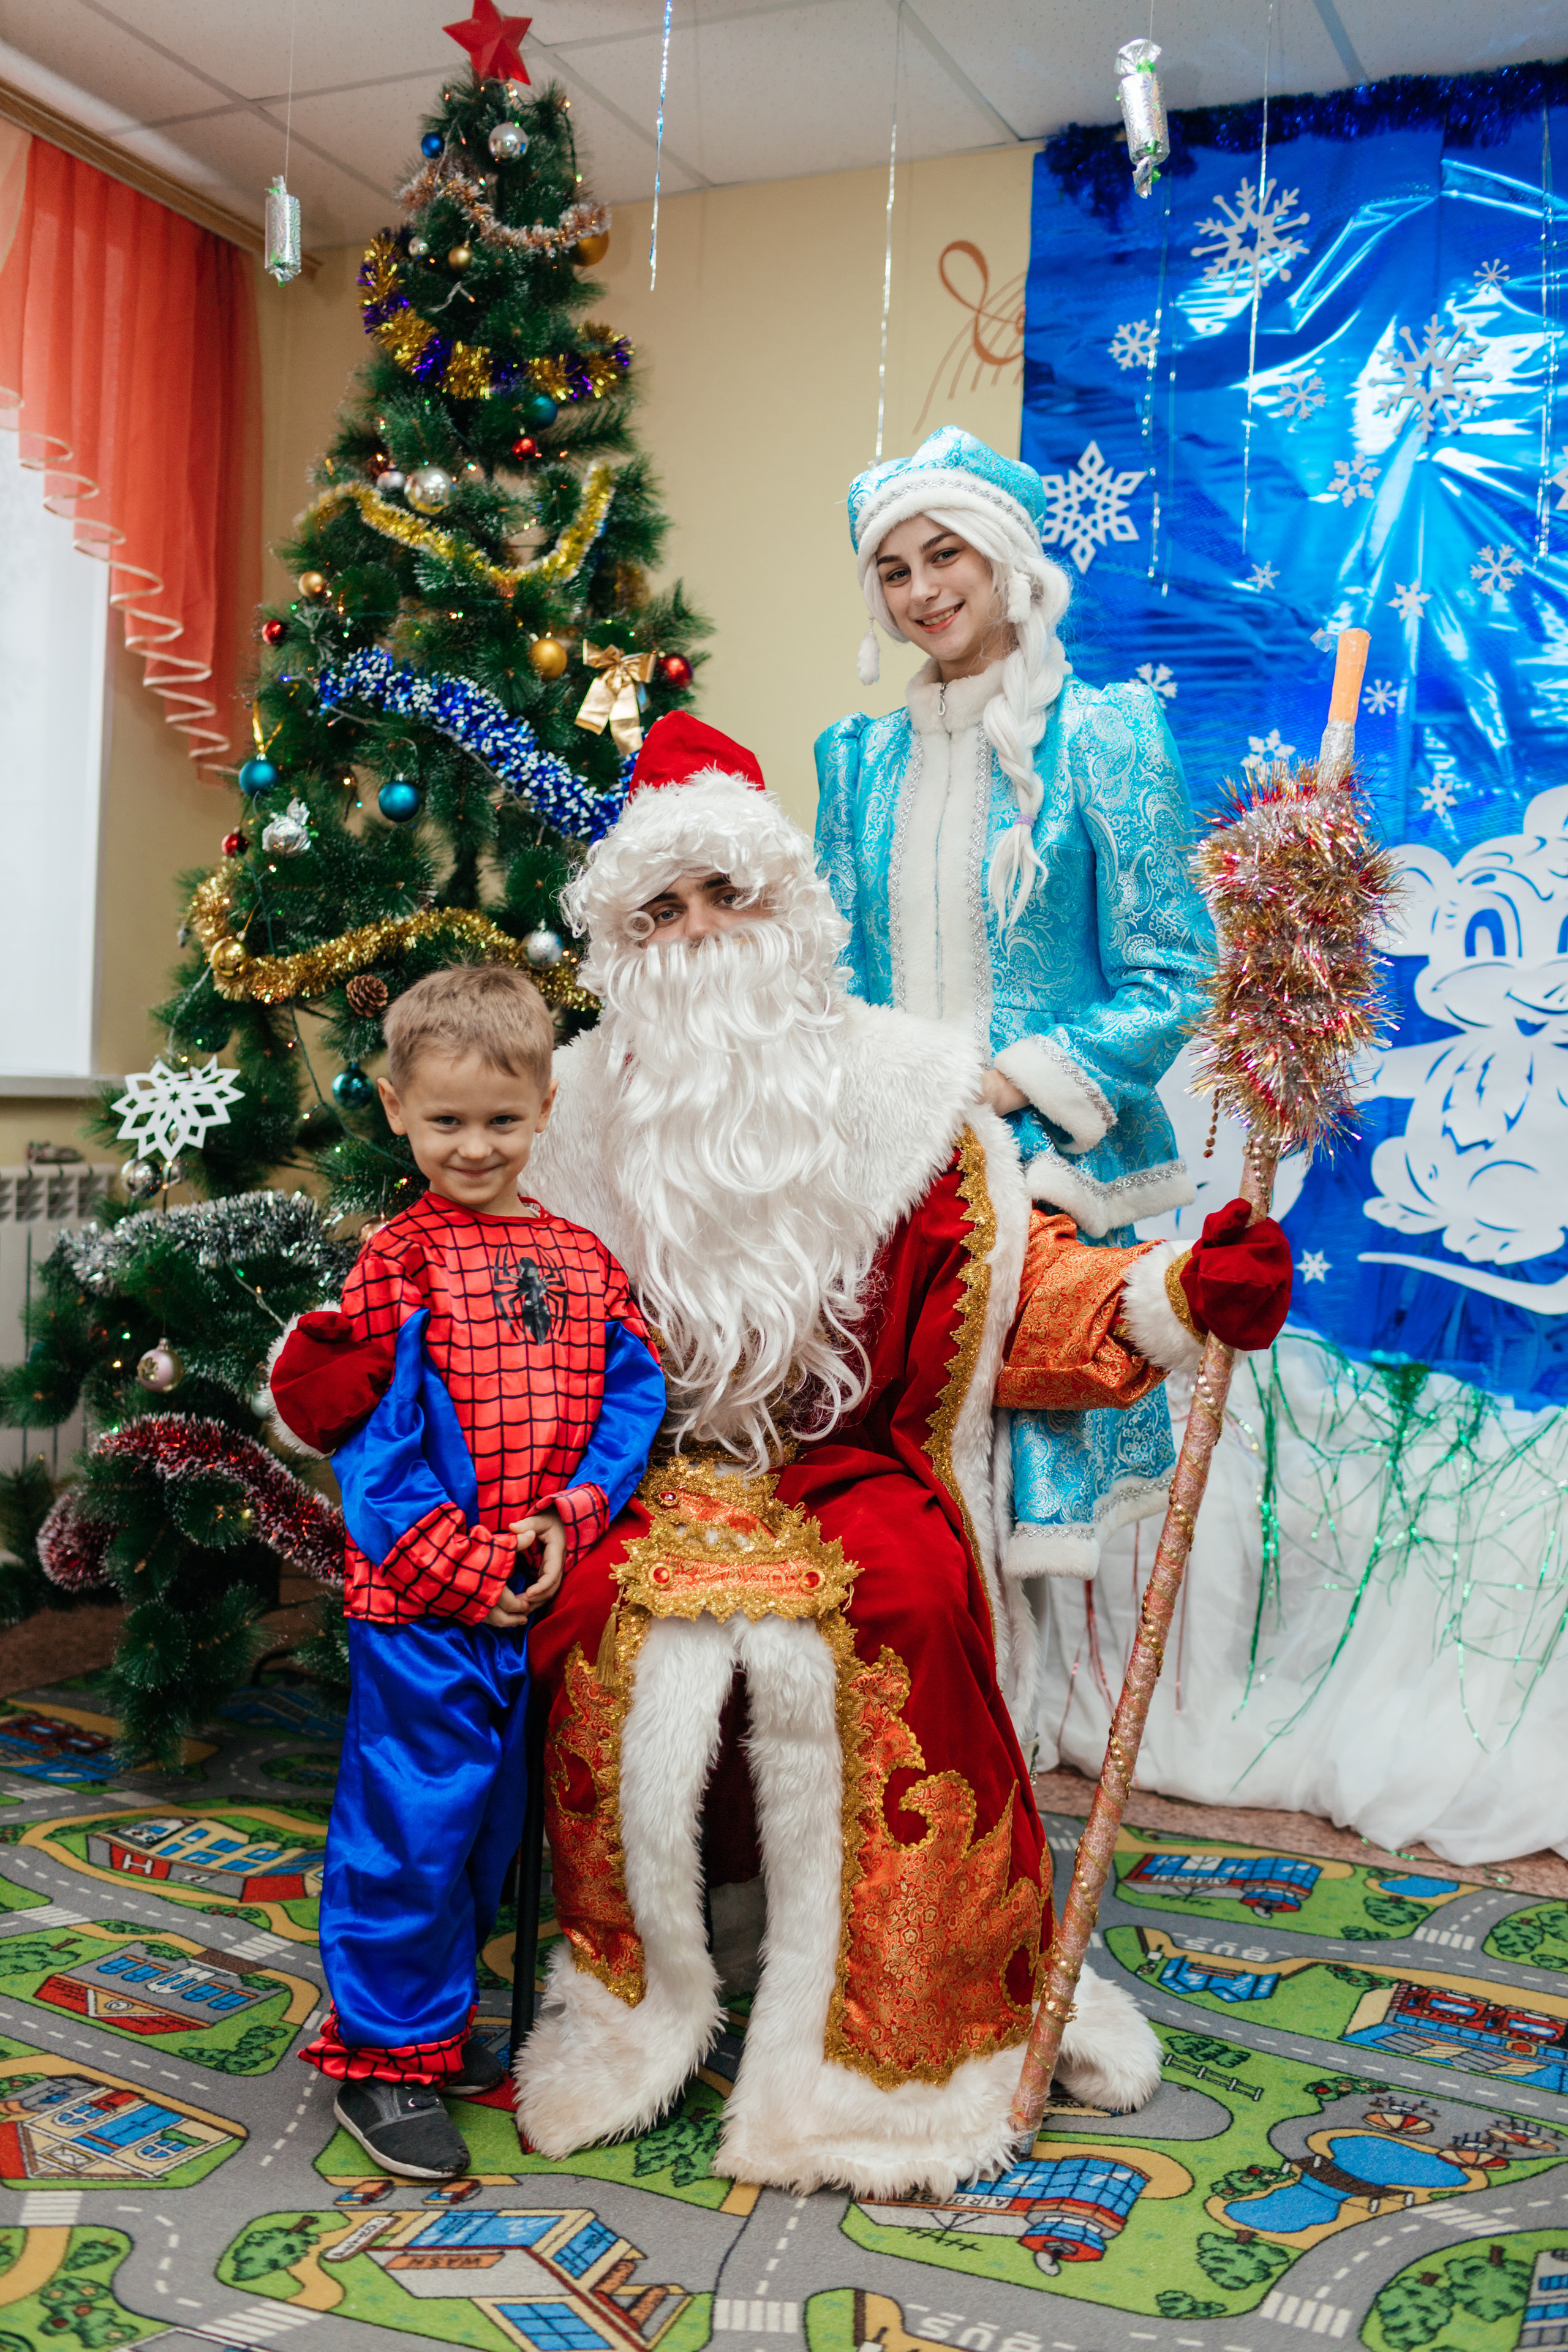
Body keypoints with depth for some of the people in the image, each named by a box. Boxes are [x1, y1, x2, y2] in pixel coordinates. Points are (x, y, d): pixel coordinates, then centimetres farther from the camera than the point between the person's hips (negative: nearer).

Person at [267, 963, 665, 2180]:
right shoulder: (399, 1260, -6)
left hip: (537, 1594, 5)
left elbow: (632, 1394, 3)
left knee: (493, 1815, 18)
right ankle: (385, 2051, 18)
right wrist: (466, 1570, -16)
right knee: (414, 1817, 0)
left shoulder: (584, 1257, 8)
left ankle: (440, 2010, 37)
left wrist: (571, 1518, -12)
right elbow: (371, 1437, -10)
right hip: (420, 1601, -5)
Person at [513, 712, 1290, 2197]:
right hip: (656, 1482, 1)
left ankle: (862, 2031, -12)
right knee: (628, 1634, -29)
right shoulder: (588, 1111, 8)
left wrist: (1176, 1295, -16)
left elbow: (1011, 1288, 1)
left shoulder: (889, 1089, 4)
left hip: (855, 1477, -1)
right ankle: (649, 1993, -4)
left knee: (889, 1614, -31)